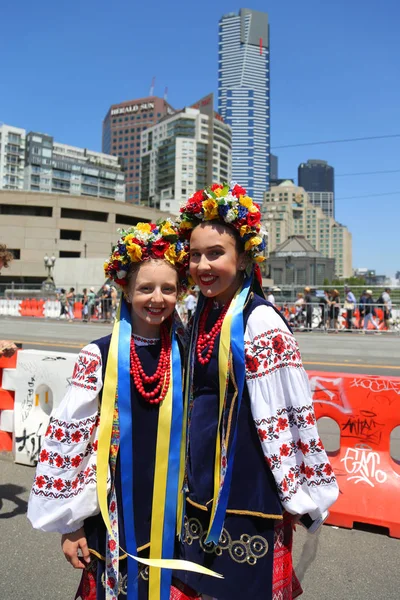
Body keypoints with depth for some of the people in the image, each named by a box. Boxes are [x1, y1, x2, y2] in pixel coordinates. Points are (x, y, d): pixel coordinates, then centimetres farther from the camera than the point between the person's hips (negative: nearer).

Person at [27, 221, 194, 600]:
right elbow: (68, 438, -8)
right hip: (114, 512, -2)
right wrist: (70, 522, -4)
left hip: (174, 511, 3)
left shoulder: (184, 353, -3)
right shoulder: (100, 356, -12)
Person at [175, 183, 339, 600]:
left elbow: (285, 411, -17)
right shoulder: (204, 313, 4)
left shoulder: (259, 320, -20)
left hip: (247, 484, -7)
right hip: (202, 478, 8)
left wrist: (297, 492, -10)